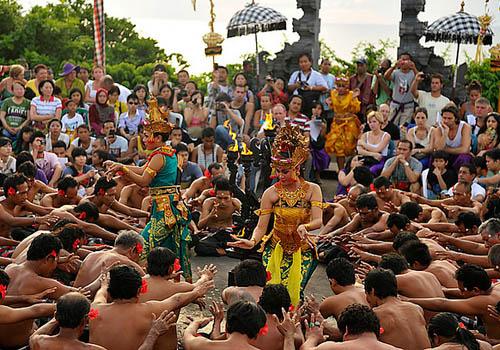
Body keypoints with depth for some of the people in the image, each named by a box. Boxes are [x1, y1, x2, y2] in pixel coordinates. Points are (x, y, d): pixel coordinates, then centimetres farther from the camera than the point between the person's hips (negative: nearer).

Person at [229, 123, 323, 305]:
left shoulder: (312, 190, -9)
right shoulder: (271, 193, -8)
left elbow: (318, 221, -20)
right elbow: (261, 226, -11)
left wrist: (304, 227, -42)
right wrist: (252, 241, -32)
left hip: (302, 250, -1)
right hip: (276, 248, 1)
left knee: (293, 294, -10)